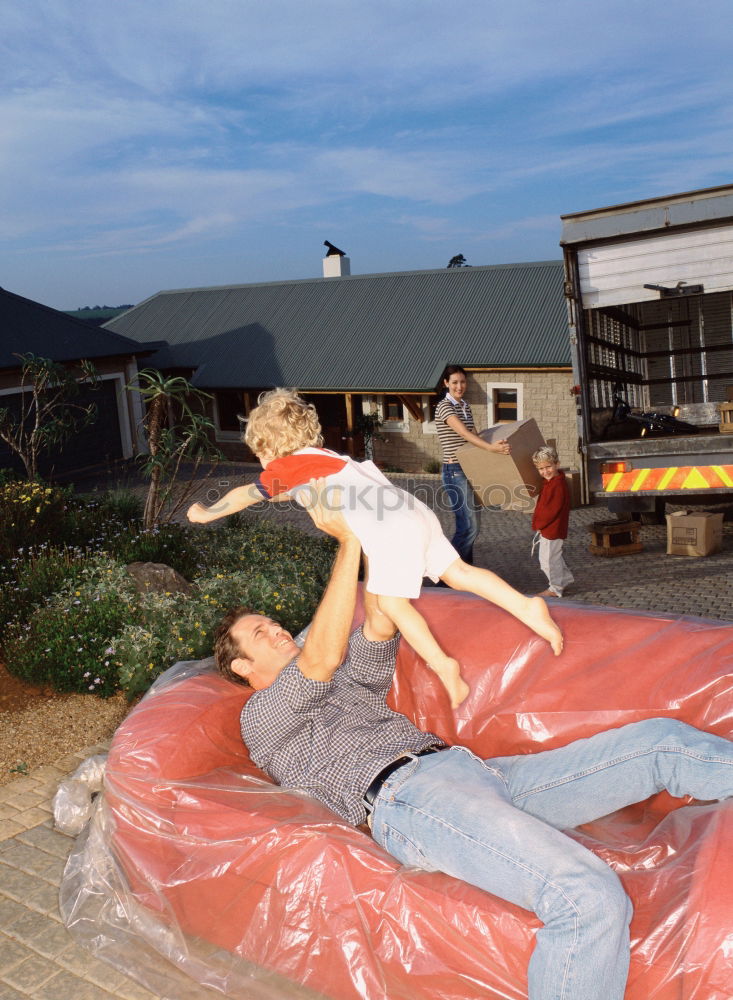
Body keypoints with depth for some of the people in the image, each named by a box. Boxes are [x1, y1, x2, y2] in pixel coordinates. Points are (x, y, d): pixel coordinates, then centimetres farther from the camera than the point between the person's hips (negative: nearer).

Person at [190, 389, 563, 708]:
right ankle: (526, 607, -1)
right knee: (459, 573, 8)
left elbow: (246, 495, 20)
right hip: (419, 516, 9)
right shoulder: (324, 456, 27)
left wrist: (206, 514, 35)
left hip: (391, 531, -8)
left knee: (390, 602, -4)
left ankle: (442, 665, -10)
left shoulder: (287, 467, 6)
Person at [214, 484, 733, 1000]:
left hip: (471, 767, 8)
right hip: (406, 794, -8)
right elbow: (323, 658, -6)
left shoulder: (347, 682, 35)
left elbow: (379, 629, 19)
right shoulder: (261, 717, 12)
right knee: (591, 897, -33)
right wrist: (348, 541, -3)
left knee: (662, 742, 0)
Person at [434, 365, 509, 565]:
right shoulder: (444, 407, -12)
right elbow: (464, 433, -27)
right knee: (469, 527, -11)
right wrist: (492, 447, -39)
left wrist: (497, 444, 3)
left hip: (470, 470, 8)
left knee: (471, 525, 11)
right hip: (455, 472, -8)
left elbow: (474, 435, 15)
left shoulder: (465, 406, 15)